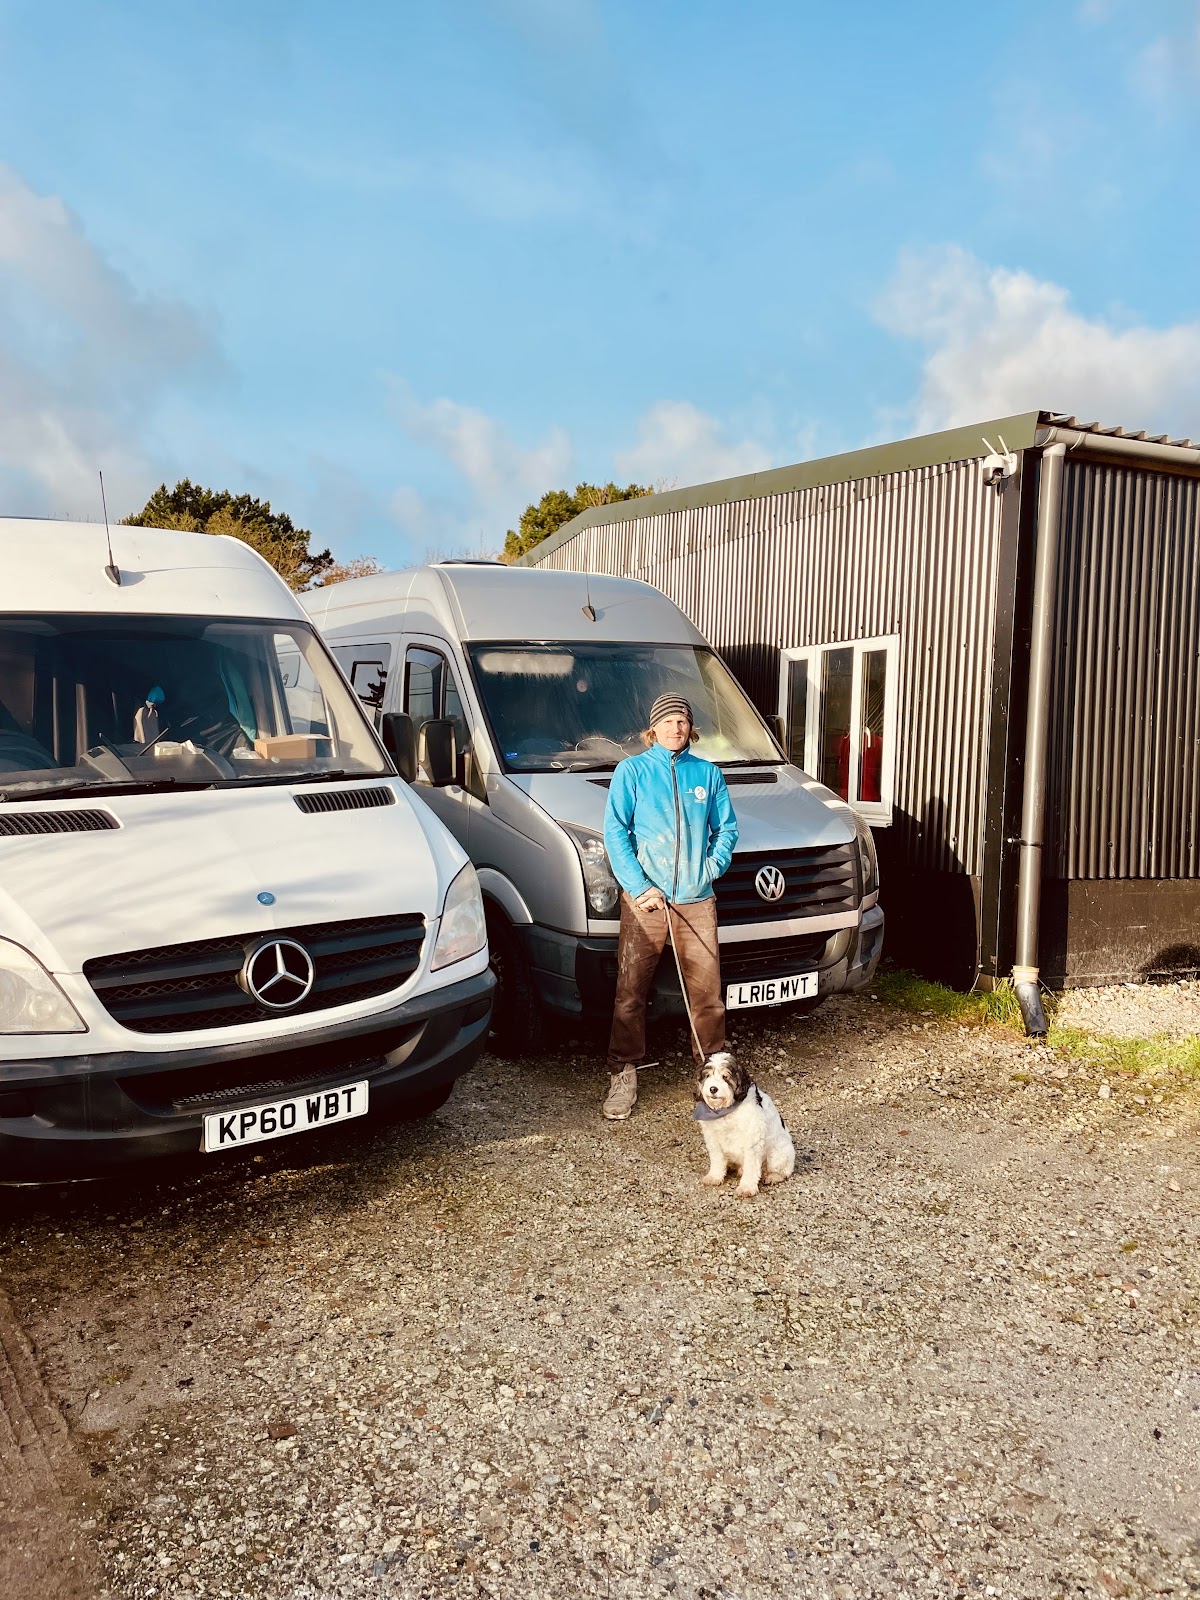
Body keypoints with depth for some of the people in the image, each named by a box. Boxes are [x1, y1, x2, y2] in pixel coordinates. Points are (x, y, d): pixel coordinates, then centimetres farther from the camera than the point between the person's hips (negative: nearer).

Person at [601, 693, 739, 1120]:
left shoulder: (708, 773, 12)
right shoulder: (632, 770, 4)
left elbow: (727, 827, 16)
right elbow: (615, 831, -1)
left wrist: (715, 864, -4)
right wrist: (639, 886, -10)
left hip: (696, 899, 2)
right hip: (645, 900, -2)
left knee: (707, 990, 2)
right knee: (630, 992, 0)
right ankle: (623, 1073, 12)